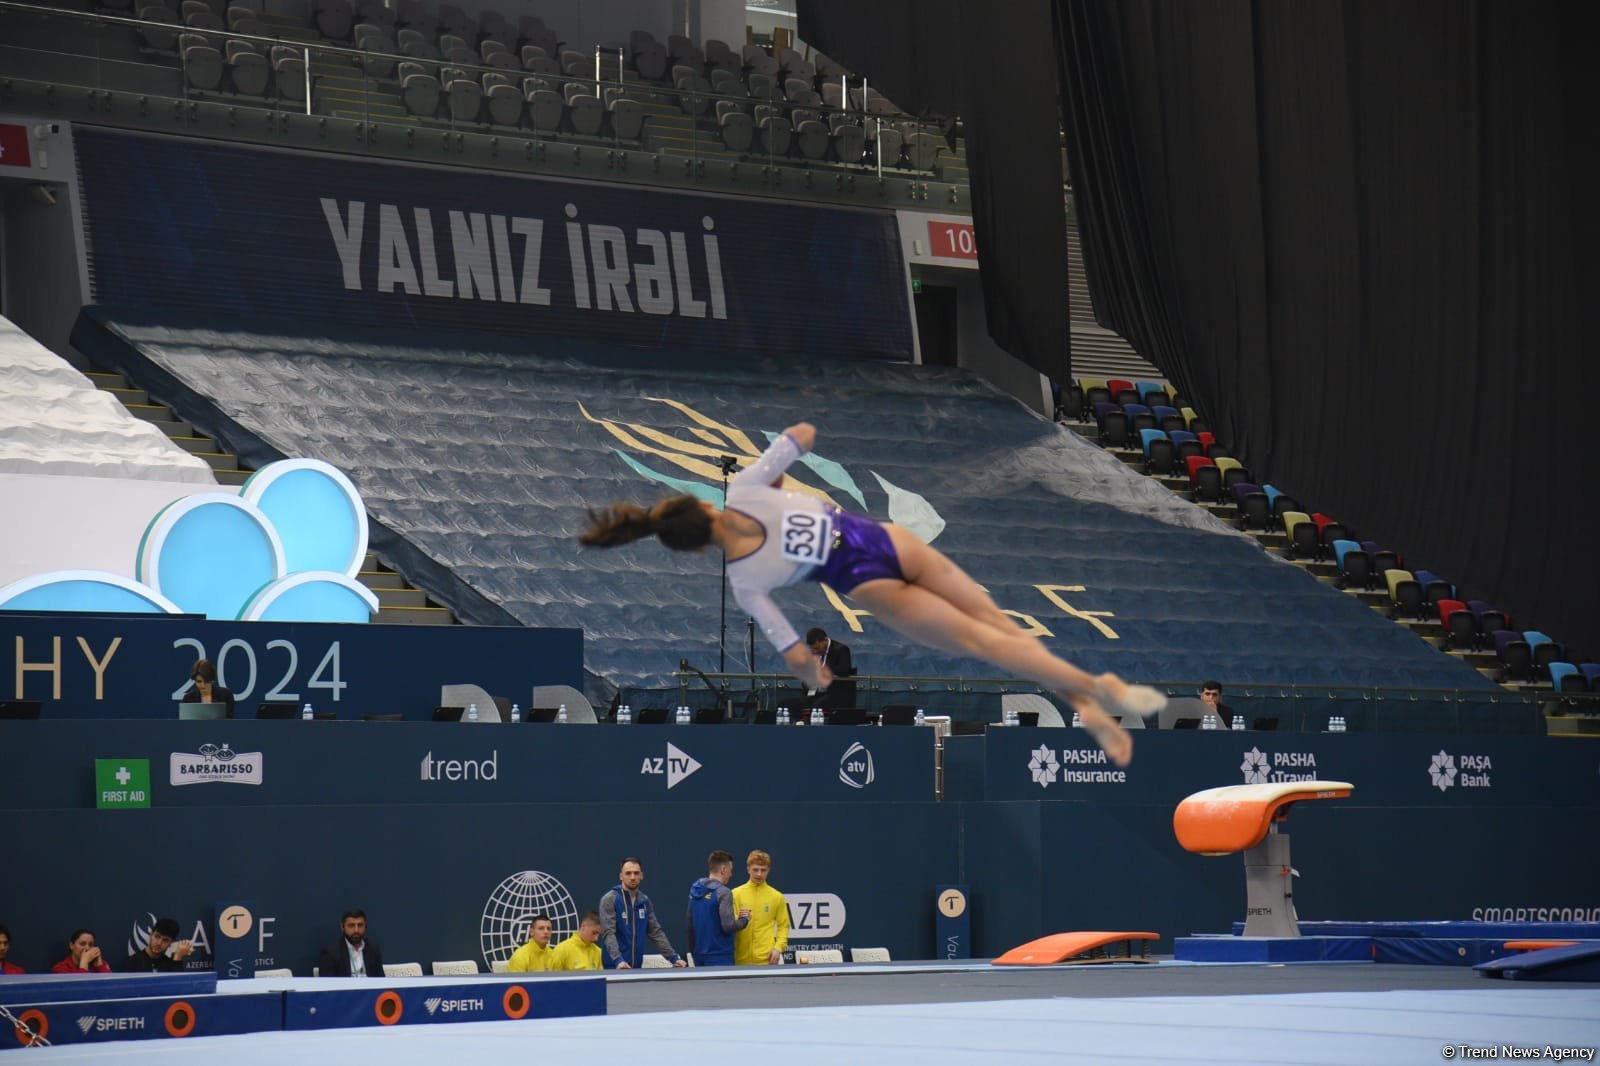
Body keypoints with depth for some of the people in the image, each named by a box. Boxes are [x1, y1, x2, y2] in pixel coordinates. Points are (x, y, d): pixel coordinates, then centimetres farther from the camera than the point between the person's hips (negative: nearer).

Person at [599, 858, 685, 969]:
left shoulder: (645, 902, 10)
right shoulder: (609, 900, -8)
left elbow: (656, 933, 13)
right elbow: (609, 933, -17)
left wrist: (674, 958, 4)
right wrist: (618, 960, -32)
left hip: (636, 967, 5)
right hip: (614, 968, -5)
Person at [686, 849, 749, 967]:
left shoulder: (695, 890, 9)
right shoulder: (723, 892, -13)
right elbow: (728, 926, -19)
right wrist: (744, 919, 0)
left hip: (699, 957, 8)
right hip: (720, 958, -8)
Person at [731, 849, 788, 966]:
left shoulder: (776, 896, 6)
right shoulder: (736, 894, 6)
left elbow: (783, 926, 8)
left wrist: (778, 948, -7)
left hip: (767, 959, 0)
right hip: (742, 959, 0)